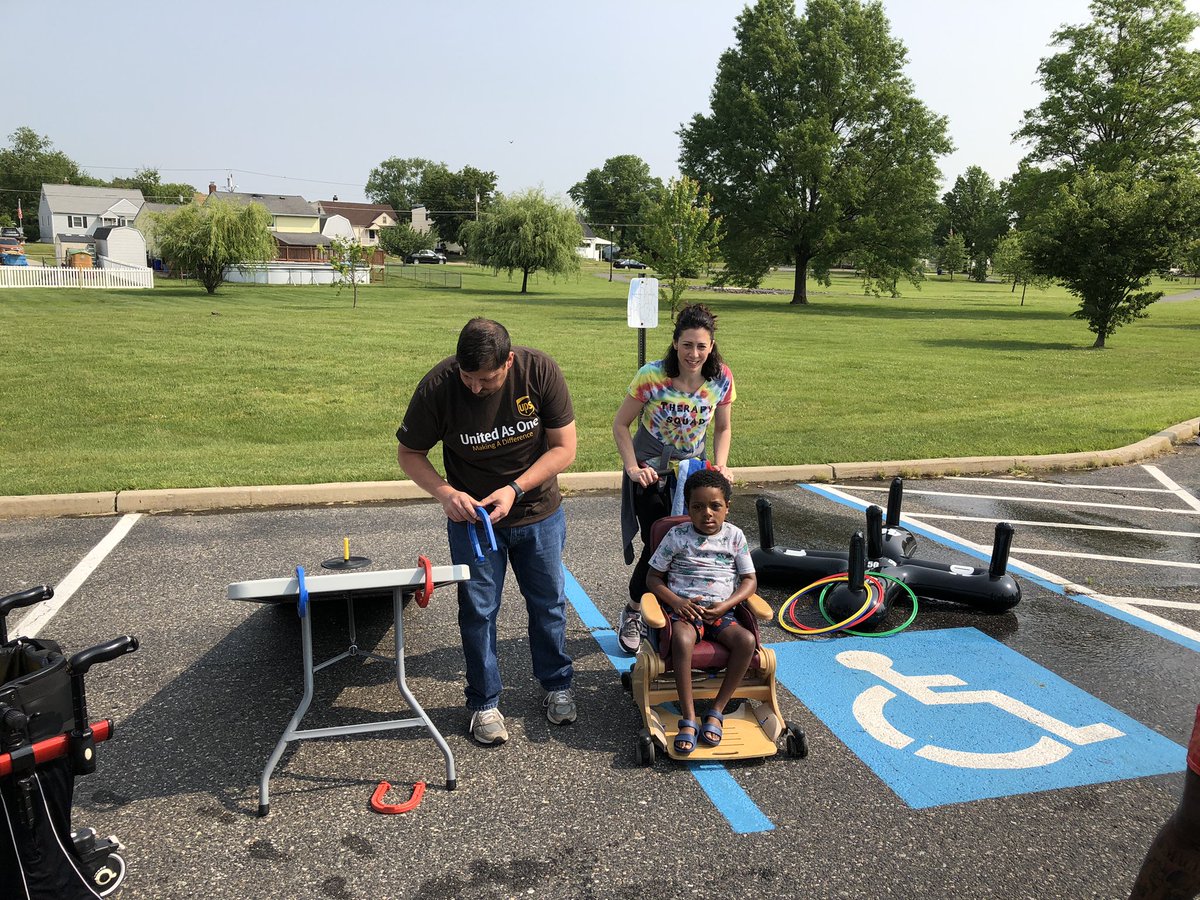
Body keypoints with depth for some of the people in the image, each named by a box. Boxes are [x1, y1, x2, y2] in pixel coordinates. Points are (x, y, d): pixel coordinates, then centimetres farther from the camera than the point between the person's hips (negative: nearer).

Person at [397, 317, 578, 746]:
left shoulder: (541, 371, -22)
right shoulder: (438, 386, -23)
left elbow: (564, 447, -15)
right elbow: (409, 454, -10)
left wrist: (515, 489, -26)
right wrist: (445, 493, -27)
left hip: (539, 512, 1)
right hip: (471, 516, -1)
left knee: (548, 602, 14)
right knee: (478, 610, 5)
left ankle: (557, 685, 36)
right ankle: (484, 703, 24)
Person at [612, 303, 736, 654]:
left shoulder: (721, 379, -11)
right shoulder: (652, 375, -21)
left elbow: (722, 429, 4)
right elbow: (621, 424, -12)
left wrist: (720, 466, -11)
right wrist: (633, 468, -20)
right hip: (650, 473, -3)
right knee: (657, 546, -5)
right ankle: (632, 612, 19)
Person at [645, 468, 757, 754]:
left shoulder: (734, 536, 7)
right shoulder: (678, 536, 1)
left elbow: (750, 580, 8)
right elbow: (653, 577, 4)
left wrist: (726, 604, -10)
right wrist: (675, 601, -14)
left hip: (721, 611, 3)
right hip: (685, 608, -2)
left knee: (747, 640, -28)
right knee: (682, 639, -36)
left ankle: (717, 710, -15)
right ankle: (688, 719, -30)